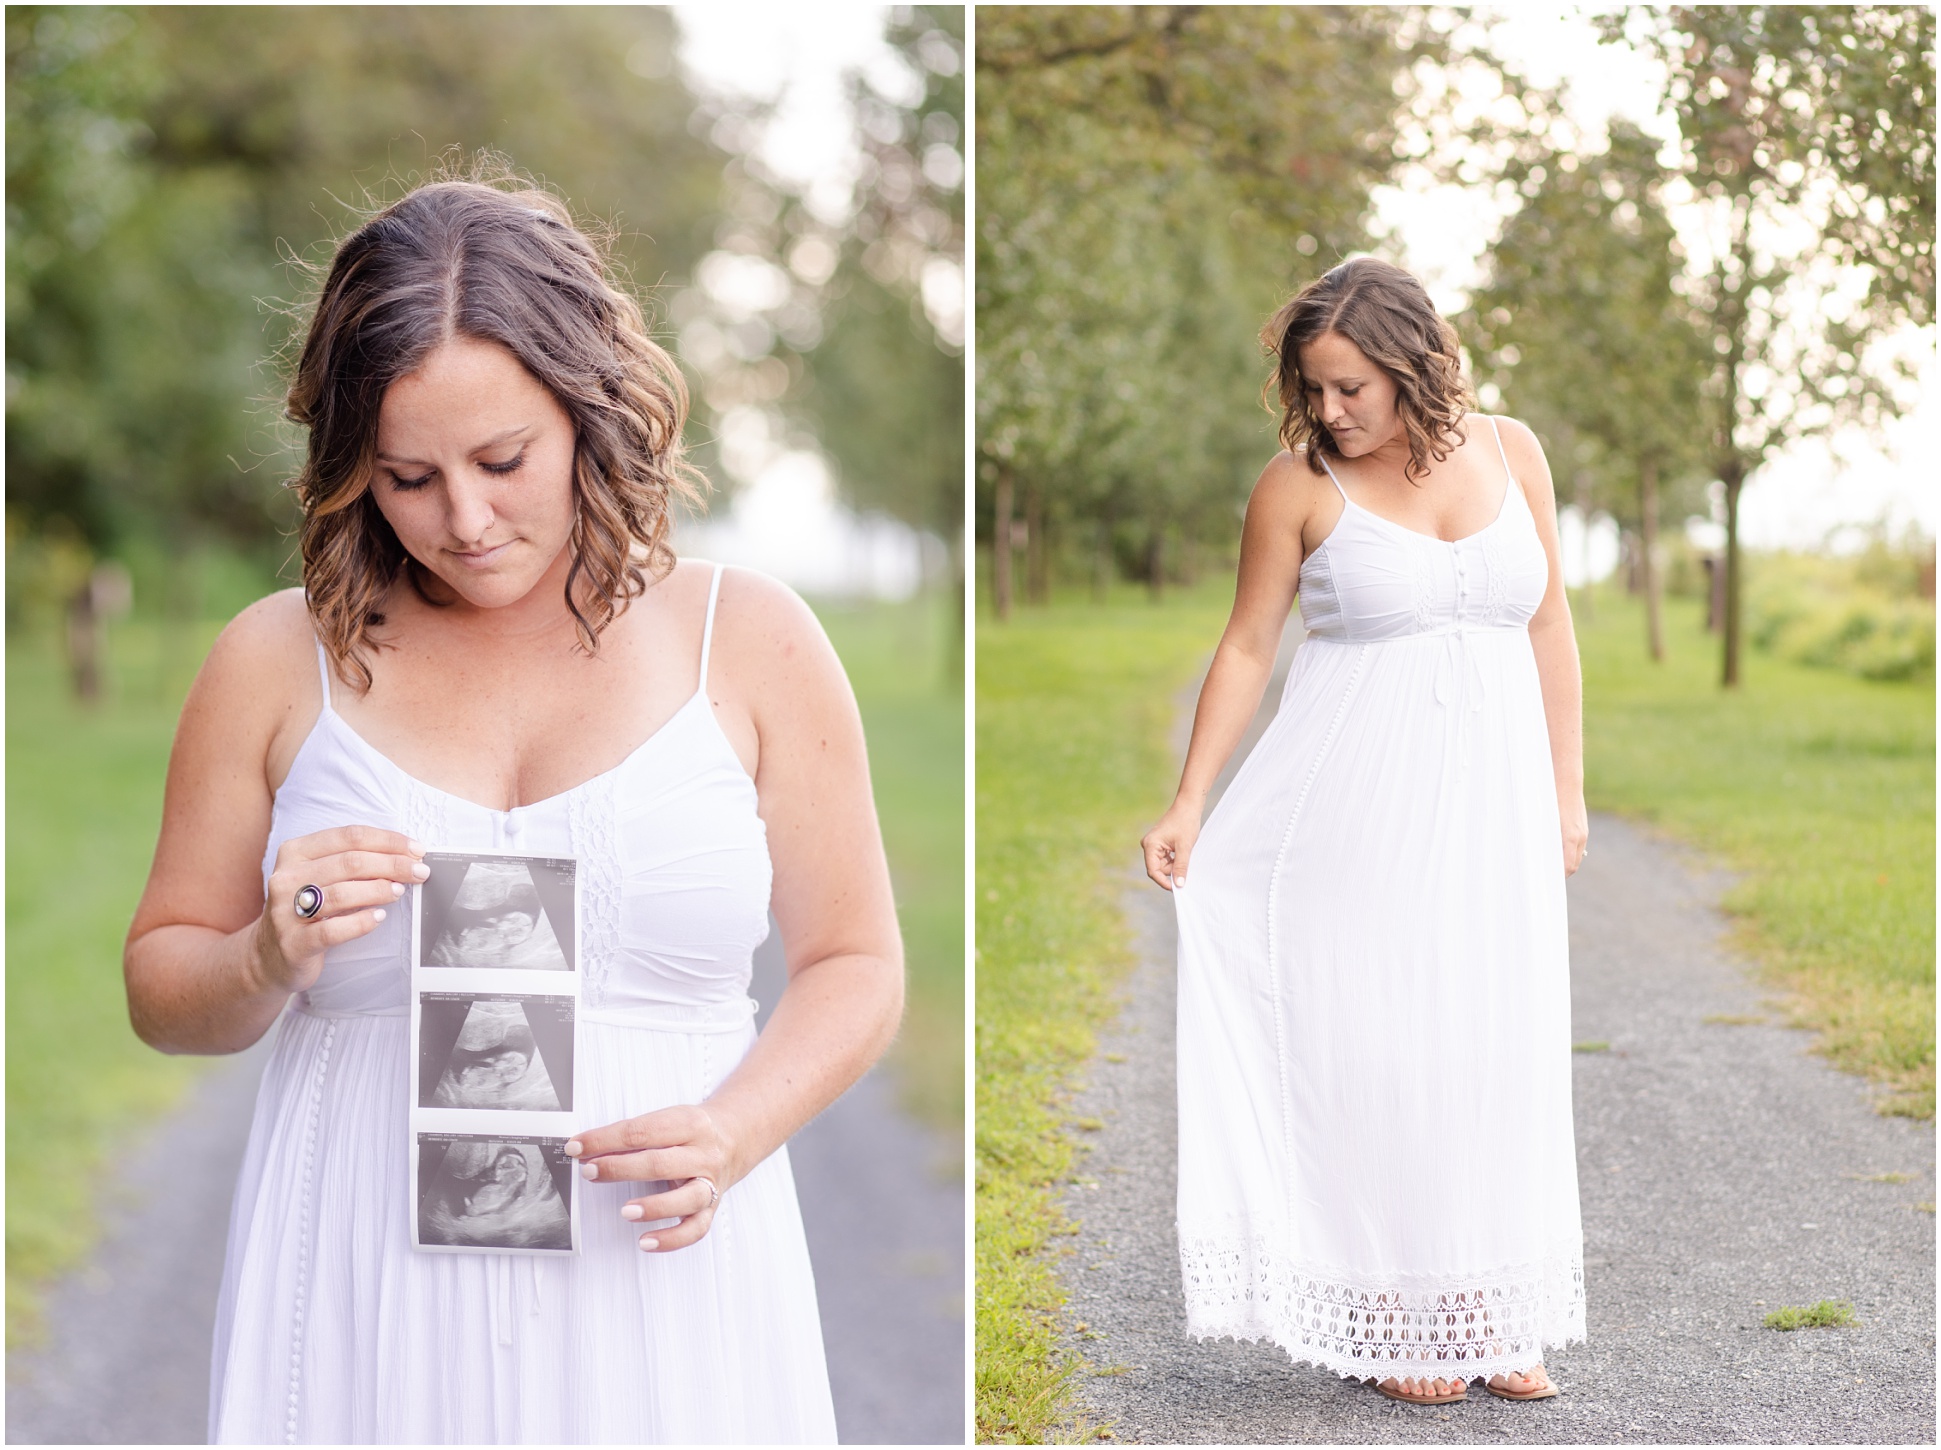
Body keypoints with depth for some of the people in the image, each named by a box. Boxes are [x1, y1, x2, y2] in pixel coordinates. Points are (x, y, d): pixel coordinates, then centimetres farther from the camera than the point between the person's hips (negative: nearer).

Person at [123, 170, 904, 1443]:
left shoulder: (750, 642, 1)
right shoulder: (279, 661, 3)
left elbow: (854, 964, 5)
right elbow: (160, 988, 10)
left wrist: (730, 1137, -12)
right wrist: (269, 961, -11)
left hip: (657, 1280, 0)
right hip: (372, 1299, 1)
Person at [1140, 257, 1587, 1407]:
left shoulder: (1509, 450, 5)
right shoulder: (1301, 485, -4)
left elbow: (1549, 627, 10)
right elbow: (1249, 647, 0)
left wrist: (1569, 788, 9)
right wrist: (1188, 806, -6)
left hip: (1495, 792, 3)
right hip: (1358, 794, -3)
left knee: (1498, 1047, 4)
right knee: (1370, 1043, -2)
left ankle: (1489, 1315, 14)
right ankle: (1392, 1321, 9)